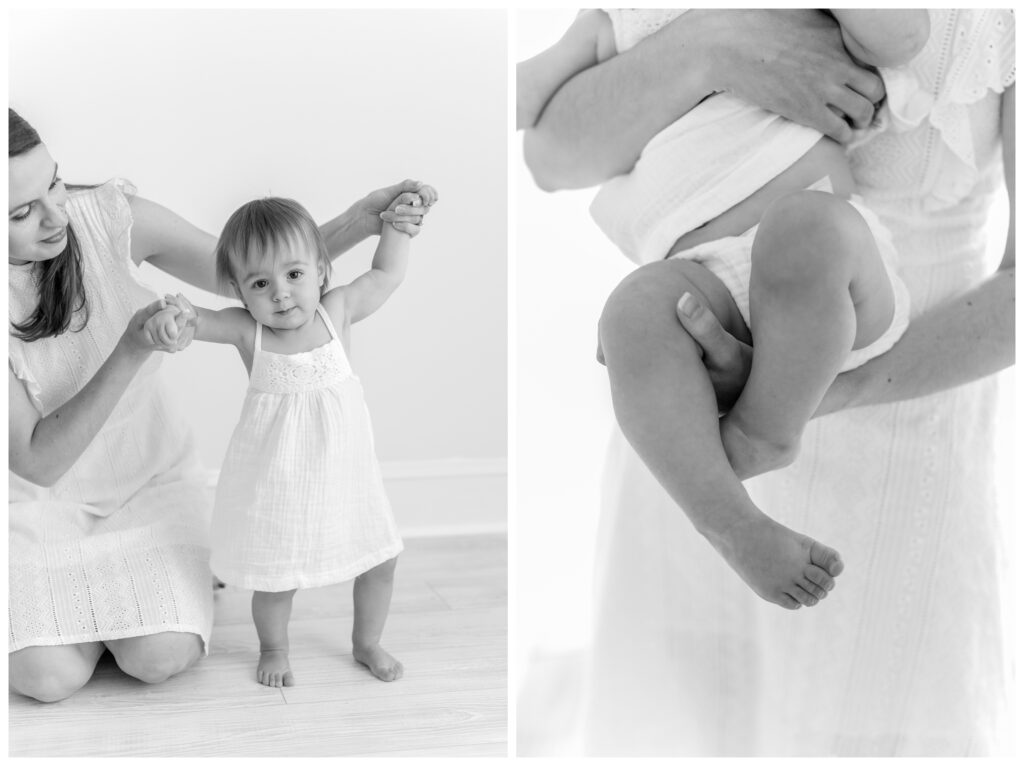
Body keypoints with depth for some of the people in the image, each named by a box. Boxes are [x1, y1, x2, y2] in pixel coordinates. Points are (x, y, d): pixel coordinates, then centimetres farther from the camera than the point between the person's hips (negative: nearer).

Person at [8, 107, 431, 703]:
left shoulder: (111, 218, -16)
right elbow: (38, 461, -25)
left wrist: (359, 222, -20)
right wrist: (131, 352, -36)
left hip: (149, 474, 2)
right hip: (39, 495, -2)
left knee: (161, 659, -18)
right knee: (50, 677, -20)